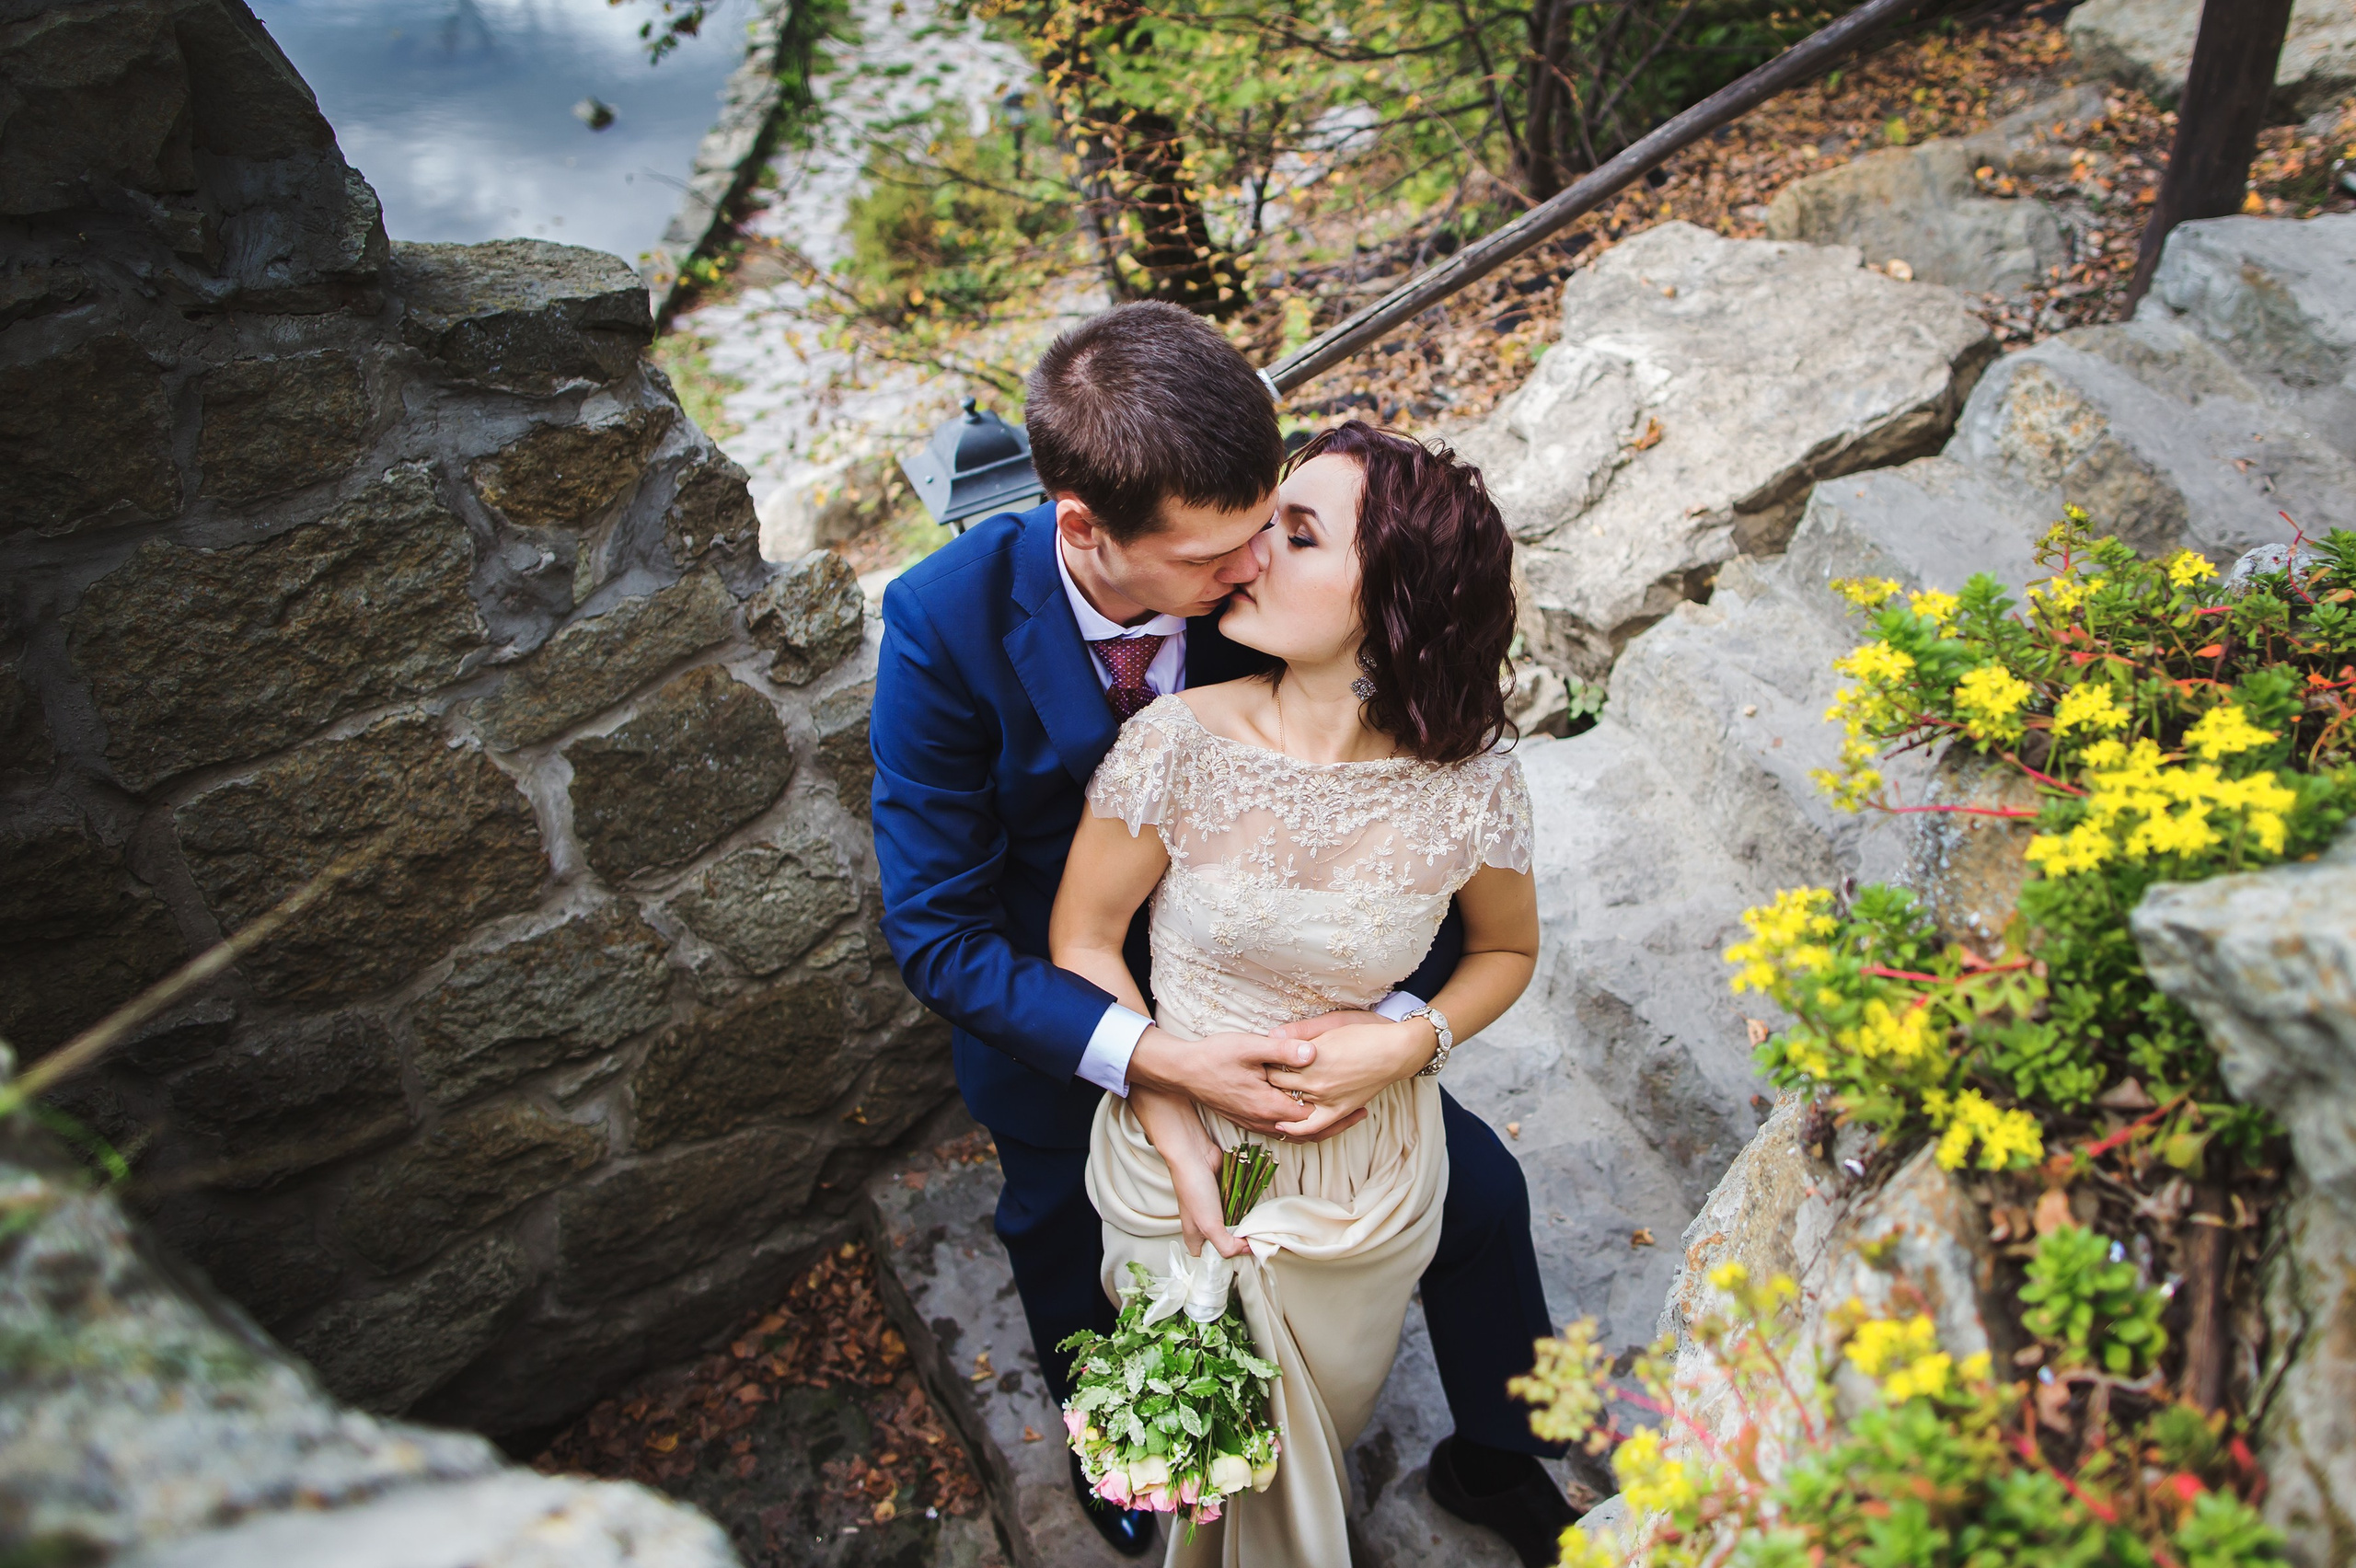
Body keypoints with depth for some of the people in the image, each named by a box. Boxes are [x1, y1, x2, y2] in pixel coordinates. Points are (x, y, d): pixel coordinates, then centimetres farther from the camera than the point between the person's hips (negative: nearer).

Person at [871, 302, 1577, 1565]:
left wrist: (1405, 1023, -32)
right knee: (1088, 1315, 25)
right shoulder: (948, 621, -31)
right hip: (1065, 1032, -1)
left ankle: (1492, 1462, 44)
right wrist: (1155, 1057, -37)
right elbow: (937, 931, -27)